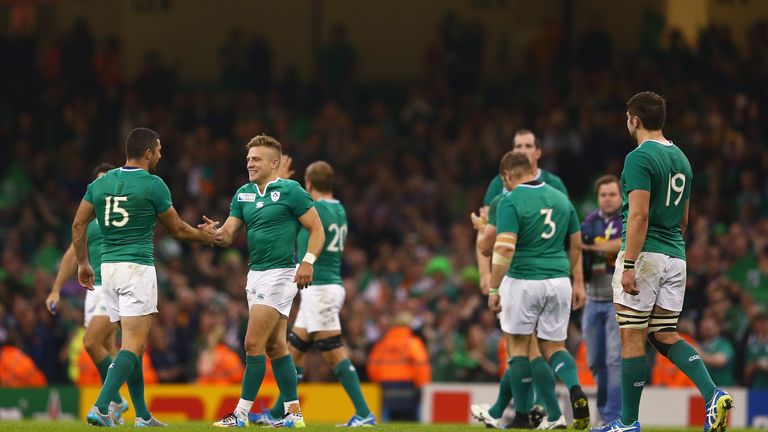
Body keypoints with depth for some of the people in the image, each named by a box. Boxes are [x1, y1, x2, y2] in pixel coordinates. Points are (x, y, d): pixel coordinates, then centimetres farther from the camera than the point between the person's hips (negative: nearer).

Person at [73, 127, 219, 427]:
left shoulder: (100, 183, 9)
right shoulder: (153, 185, -7)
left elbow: (78, 225, 9)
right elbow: (177, 229, 3)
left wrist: (83, 263, 19)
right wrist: (203, 235, 21)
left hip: (108, 267, 7)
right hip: (138, 267, -7)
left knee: (134, 344, 16)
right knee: (133, 345, -9)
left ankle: (143, 415, 19)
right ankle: (101, 408, -23)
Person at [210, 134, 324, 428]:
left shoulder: (290, 191, -9)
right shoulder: (243, 194, 11)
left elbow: (317, 229, -9)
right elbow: (228, 235, 6)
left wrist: (308, 261, -22)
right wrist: (213, 234, -16)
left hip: (280, 274, -8)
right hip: (256, 274, 8)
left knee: (254, 344, -11)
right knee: (275, 347, 9)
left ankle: (242, 414, -9)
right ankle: (293, 413, 14)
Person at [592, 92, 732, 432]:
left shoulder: (639, 158, -12)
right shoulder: (680, 158, 15)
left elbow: (639, 216, -19)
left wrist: (629, 266, -20)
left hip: (645, 254, -8)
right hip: (675, 257, 8)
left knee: (632, 339, -1)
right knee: (665, 337, 11)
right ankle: (713, 396, -9)